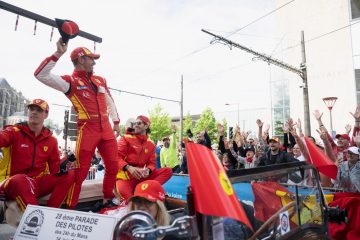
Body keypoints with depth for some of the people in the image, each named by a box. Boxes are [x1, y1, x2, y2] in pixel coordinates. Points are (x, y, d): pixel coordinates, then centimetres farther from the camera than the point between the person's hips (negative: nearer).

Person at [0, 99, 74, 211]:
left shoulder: (51, 140, 6)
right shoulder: (14, 132, -3)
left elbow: (55, 169, 6)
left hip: (37, 184, 4)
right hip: (11, 184, -4)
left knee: (69, 175, -15)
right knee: (20, 181, -37)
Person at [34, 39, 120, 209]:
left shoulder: (100, 80, 16)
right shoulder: (70, 81, -2)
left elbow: (109, 101, 24)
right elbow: (41, 75, -14)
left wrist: (116, 121, 20)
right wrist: (58, 53, -16)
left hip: (106, 129, 6)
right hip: (87, 130, -6)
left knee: (113, 166, 11)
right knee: (80, 171, -2)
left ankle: (108, 199, 30)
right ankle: (70, 208, 13)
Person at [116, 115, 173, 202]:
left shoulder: (151, 144, 10)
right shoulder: (126, 138, 0)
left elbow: (152, 163, 7)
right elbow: (116, 157, -9)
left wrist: (148, 170, -17)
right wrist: (128, 167, -27)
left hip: (142, 175, 5)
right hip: (126, 175, -5)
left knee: (167, 171, -14)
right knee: (125, 193, -40)